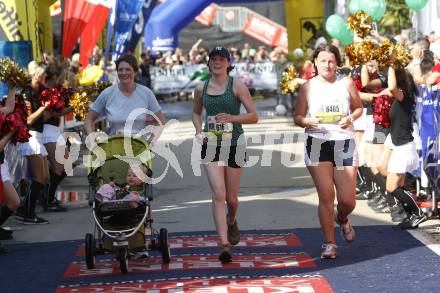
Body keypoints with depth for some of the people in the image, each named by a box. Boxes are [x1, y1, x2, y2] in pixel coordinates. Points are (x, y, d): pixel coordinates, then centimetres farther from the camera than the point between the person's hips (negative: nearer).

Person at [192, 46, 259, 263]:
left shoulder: (237, 86, -2)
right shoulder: (201, 89, 7)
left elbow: (254, 116, -3)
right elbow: (196, 112, 25)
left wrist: (232, 117, -19)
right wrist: (198, 130, 5)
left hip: (234, 143, -1)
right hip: (210, 145, 1)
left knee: (231, 197, 9)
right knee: (218, 194, -14)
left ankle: (231, 221, 45)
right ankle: (224, 244, -18)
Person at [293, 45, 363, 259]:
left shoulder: (346, 84, 6)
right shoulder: (308, 87, 5)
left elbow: (359, 107, 16)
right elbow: (297, 116, 8)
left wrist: (351, 118, -6)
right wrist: (307, 121, -15)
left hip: (344, 143, 1)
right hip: (317, 143, -1)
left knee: (348, 200, -1)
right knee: (326, 195, -9)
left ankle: (342, 219, 36)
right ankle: (329, 244, 1)